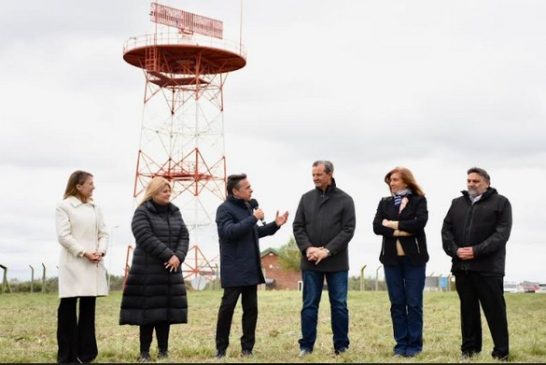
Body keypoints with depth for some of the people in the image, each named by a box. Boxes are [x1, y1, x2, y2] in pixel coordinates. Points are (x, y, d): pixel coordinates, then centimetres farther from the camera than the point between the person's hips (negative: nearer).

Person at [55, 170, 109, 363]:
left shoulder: (95, 207, 14)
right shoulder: (64, 206, -2)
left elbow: (103, 233, 12)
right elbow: (63, 236, -10)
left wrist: (101, 251, -7)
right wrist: (84, 253, -16)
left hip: (94, 265, 5)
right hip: (73, 264, -5)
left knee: (88, 307, 6)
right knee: (68, 308, -2)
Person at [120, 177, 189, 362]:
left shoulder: (174, 212, 13)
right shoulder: (142, 212, -5)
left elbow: (184, 236, 7)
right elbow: (146, 238, -17)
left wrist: (178, 256, -10)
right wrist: (168, 255, -18)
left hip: (170, 270, 5)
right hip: (148, 270, -5)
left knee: (167, 311, 6)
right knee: (148, 311, -4)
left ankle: (163, 350, 14)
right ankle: (144, 352, 4)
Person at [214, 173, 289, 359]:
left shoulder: (248, 206, 16)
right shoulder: (225, 209, -9)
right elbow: (229, 231, -25)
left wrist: (275, 225, 14)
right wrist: (253, 218, -23)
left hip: (251, 269, 8)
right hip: (234, 271, -8)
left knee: (251, 308, 8)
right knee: (227, 308, 0)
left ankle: (247, 347, 16)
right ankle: (221, 348, 9)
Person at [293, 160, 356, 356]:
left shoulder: (345, 200, 0)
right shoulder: (306, 198, 8)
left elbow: (348, 230, -7)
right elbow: (298, 226, 5)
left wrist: (328, 250, -16)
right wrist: (307, 248, -11)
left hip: (337, 262, -2)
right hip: (310, 262, 2)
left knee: (339, 305, 4)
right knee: (309, 305, 5)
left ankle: (341, 346, 12)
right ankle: (306, 346, 11)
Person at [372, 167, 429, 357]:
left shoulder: (418, 201, 2)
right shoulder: (385, 203, 11)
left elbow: (420, 222, -15)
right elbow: (377, 227, -2)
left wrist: (393, 224, -11)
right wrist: (401, 232, -13)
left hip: (414, 257, -3)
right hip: (391, 258, 3)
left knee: (414, 303, 0)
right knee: (397, 303, 5)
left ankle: (414, 344, 7)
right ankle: (401, 343, 11)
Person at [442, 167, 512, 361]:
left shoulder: (500, 202, 3)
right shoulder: (457, 203, 17)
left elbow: (502, 233, -8)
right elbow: (446, 229, 11)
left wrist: (476, 251, -16)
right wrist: (454, 250, -8)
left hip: (488, 266, -4)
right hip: (462, 266, 4)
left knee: (495, 310, -2)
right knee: (468, 309, 10)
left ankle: (501, 352, 4)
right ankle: (469, 348, 18)